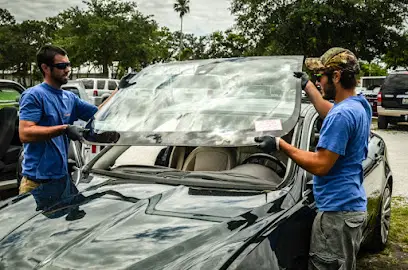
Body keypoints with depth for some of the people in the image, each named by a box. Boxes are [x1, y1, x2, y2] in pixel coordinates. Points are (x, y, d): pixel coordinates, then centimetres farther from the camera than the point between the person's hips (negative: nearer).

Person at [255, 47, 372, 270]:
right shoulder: (360, 105, 10)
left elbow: (320, 165, -21)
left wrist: (280, 144, -14)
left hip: (338, 211, -10)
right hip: (351, 205, 10)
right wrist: (307, 85, 37)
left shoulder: (342, 114, -21)